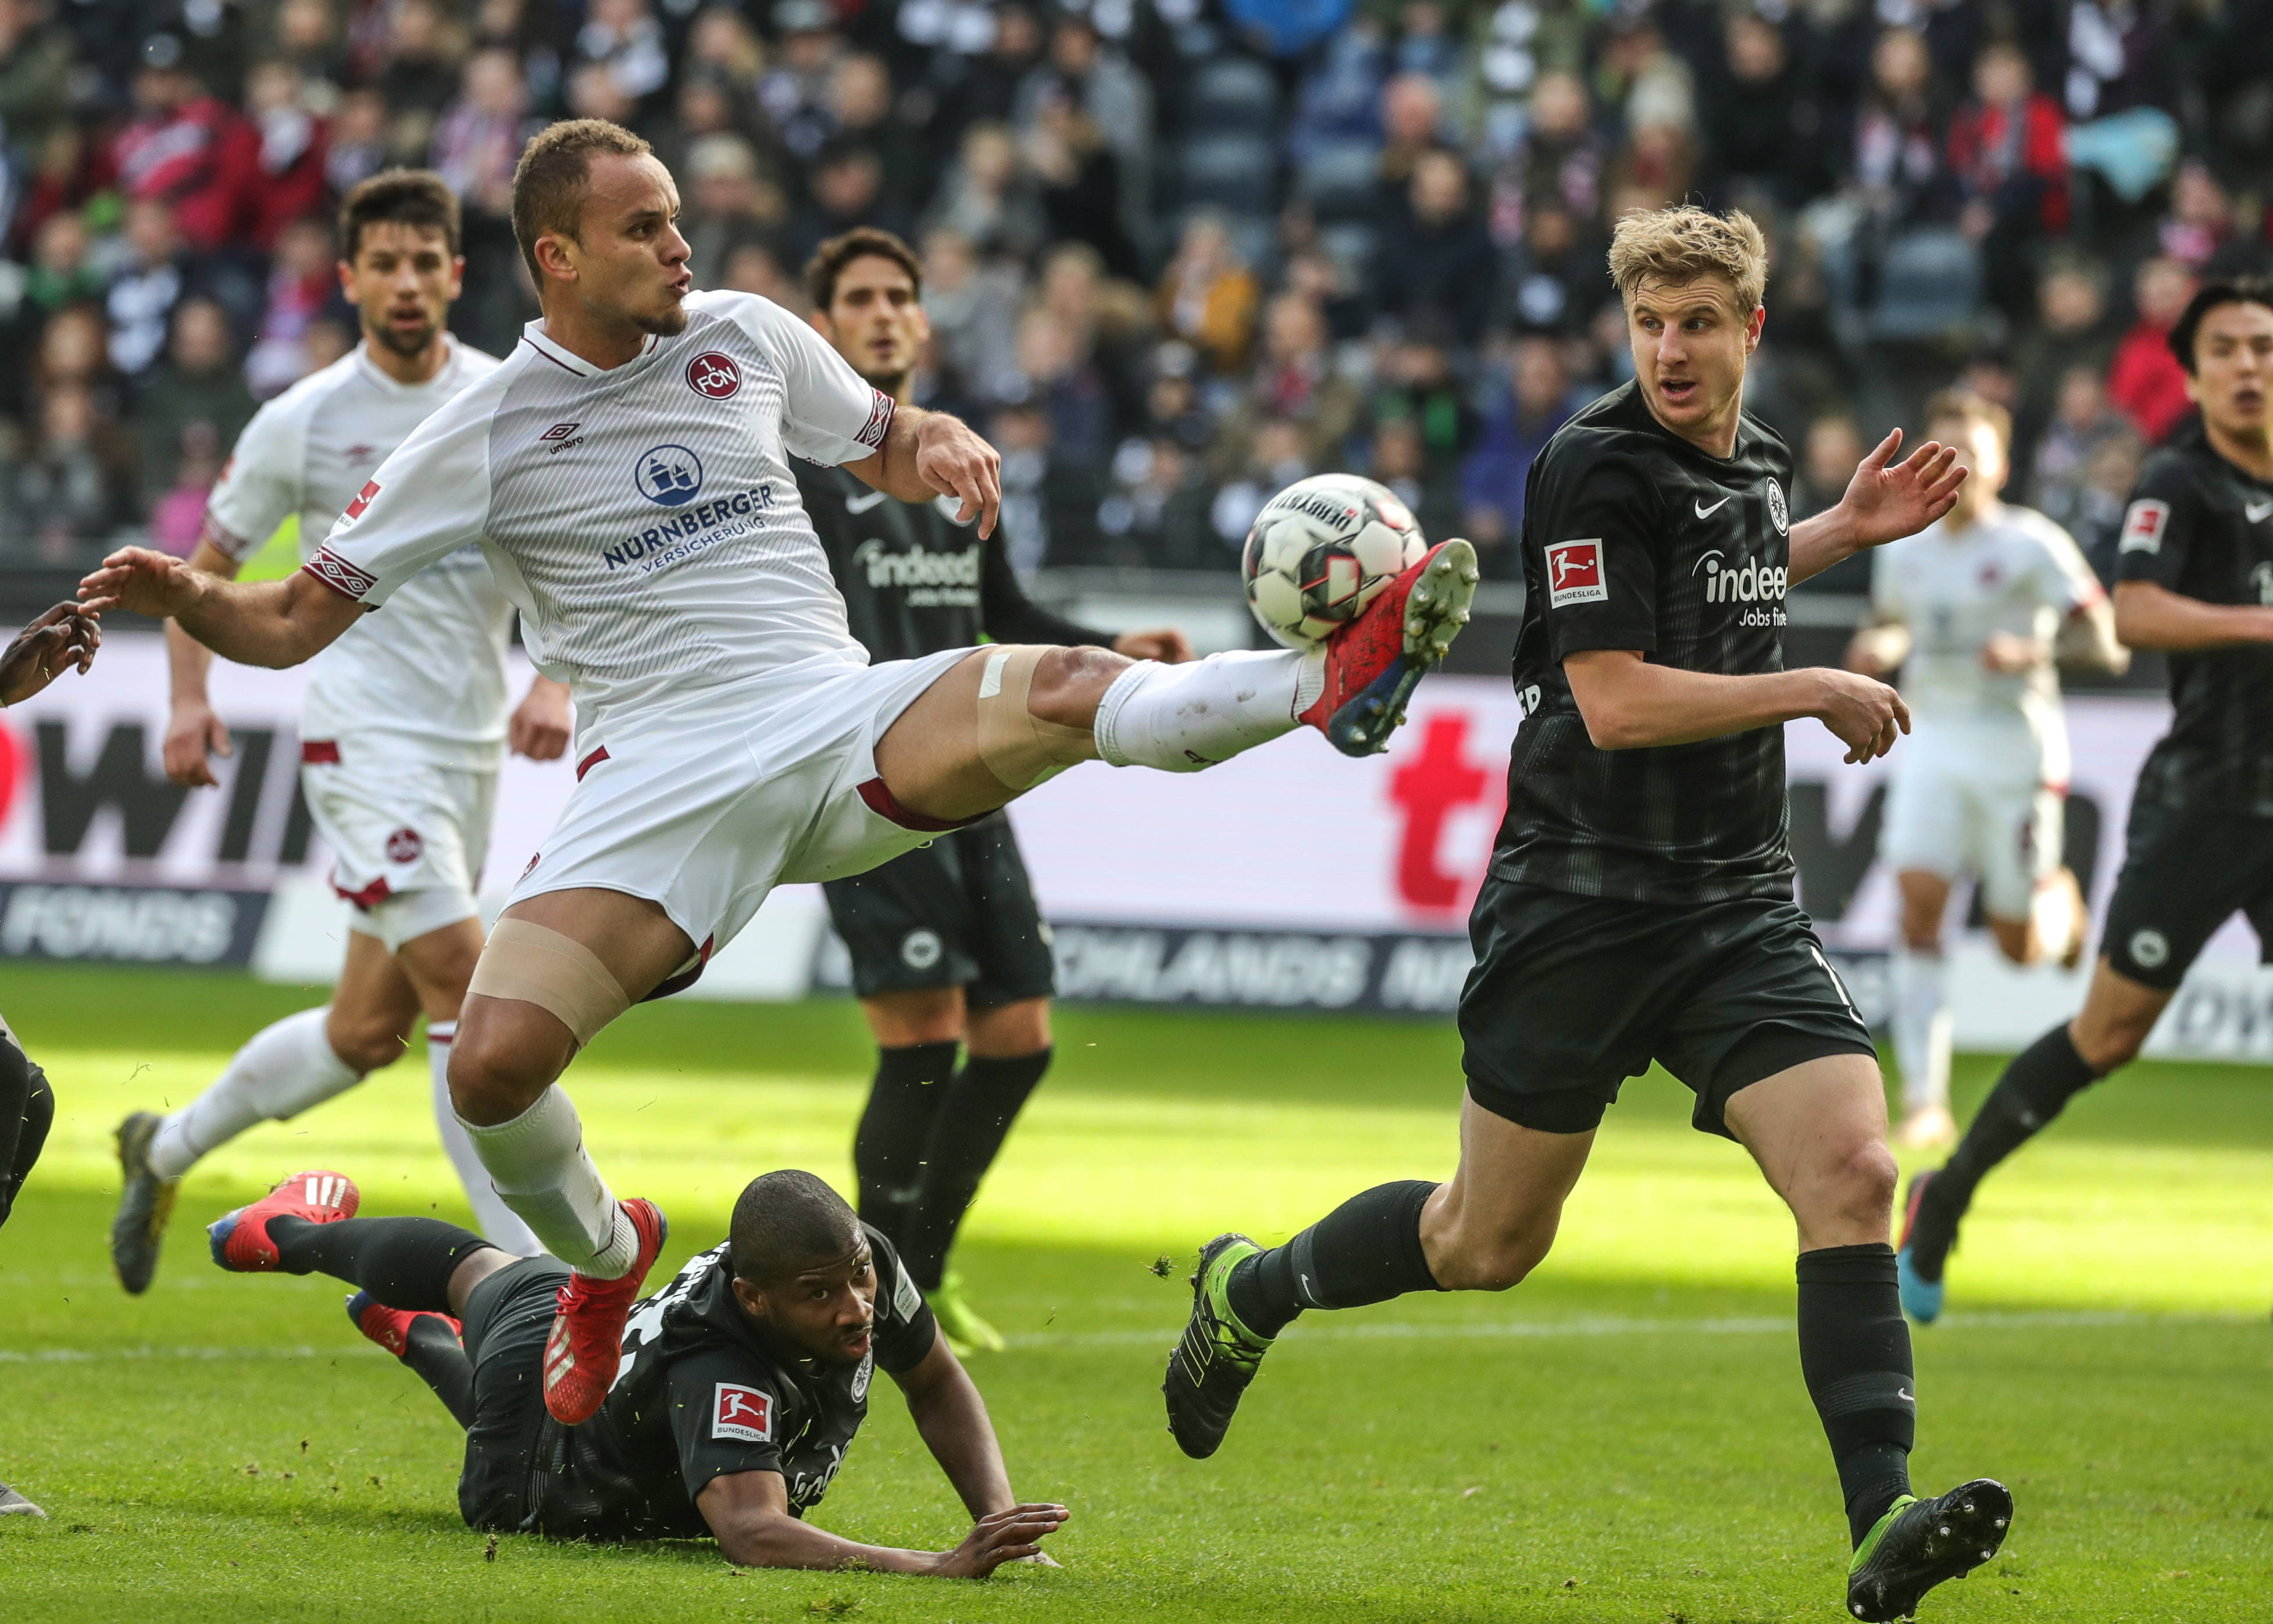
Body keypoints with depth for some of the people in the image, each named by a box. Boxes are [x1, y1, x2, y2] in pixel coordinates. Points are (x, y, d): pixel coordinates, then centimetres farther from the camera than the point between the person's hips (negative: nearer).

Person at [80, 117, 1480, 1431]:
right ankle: (603, 1255, 9)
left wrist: (947, 451, 3)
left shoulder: (748, 338, 11)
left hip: (843, 722, 2)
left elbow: (888, 447, 28)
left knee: (1064, 693, -29)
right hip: (659, 772, -2)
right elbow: (290, 623, 5)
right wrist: (185, 597, -17)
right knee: (496, 1063, -20)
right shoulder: (485, 434, 3)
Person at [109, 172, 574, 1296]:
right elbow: (208, 566, 8)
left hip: (472, 746, 5)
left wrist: (556, 685, -12)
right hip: (363, 736, -5)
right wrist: (190, 696, -7)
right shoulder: (303, 424, -3)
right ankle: (534, 1277, -16)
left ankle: (165, 1151, 34)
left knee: (368, 1031, 11)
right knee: (465, 987, -18)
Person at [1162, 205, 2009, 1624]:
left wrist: (1844, 531, 22)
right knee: (1489, 1243, 6)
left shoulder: (1755, 462, 11)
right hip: (1581, 907, -6)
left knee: (1852, 1174, -16)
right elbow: (1618, 700, -21)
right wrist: (1818, 692, -13)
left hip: (1742, 908, 6)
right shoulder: (1597, 468, -13)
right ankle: (1251, 1290, 35)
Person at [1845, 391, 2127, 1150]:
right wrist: (1876, 649, 3)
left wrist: (2028, 652, -29)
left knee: (2019, 945, 1)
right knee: (1919, 902, -16)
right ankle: (1924, 1101, -16)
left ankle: (2058, 900, 41)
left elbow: (2098, 624, -13)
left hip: (2016, 745, -4)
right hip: (1934, 739, 4)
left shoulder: (2031, 544, -8)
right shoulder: (1905, 551, 8)